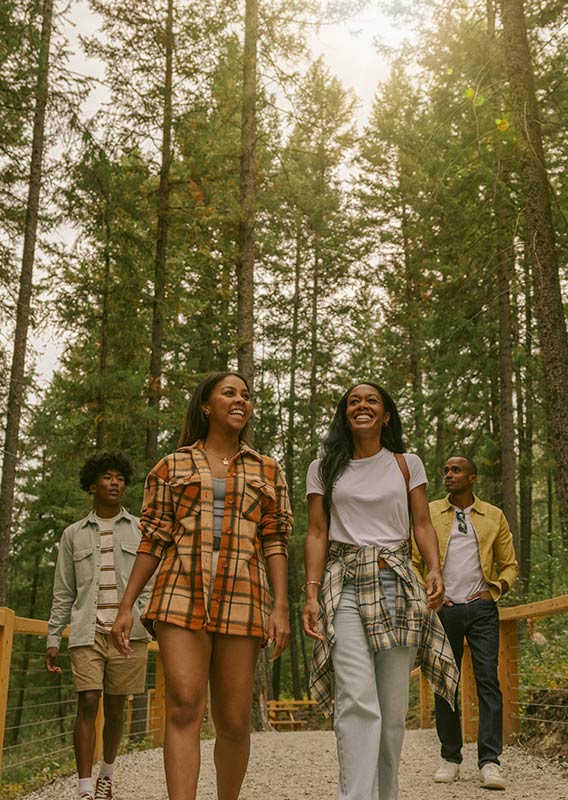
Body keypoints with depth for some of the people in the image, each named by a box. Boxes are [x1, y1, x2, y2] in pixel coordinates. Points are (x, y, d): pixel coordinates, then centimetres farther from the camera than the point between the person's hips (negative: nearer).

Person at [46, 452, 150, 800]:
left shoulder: (141, 530, 10)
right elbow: (63, 593, 13)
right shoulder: (74, 534, 12)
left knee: (115, 707, 7)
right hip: (87, 632, 0)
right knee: (88, 703, -10)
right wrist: (53, 638, 8)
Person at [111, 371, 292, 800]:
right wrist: (126, 605, 4)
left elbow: (276, 542, 8)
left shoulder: (267, 471, 15)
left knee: (234, 720, 1)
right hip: (182, 595, -1)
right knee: (184, 706, -15)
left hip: (241, 599, 1)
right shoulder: (172, 467, 13)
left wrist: (281, 607, -4)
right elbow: (153, 540, 10)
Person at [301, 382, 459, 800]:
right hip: (346, 584, -1)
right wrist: (311, 594, -4)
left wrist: (435, 570, -11)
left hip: (397, 582, 1)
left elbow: (423, 524, 7)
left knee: (393, 702, 3)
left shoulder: (407, 464, 13)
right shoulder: (325, 468, 11)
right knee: (356, 698, -16)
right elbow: (317, 534, 6)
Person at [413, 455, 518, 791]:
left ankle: (490, 761, -5)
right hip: (443, 609, 1)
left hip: (481, 609, 0)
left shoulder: (494, 517, 9)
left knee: (488, 680, -8)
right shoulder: (428, 514, 8)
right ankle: (451, 758, 15)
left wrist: (494, 590, -3)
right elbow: (412, 561, 9)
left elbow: (510, 565, 14)